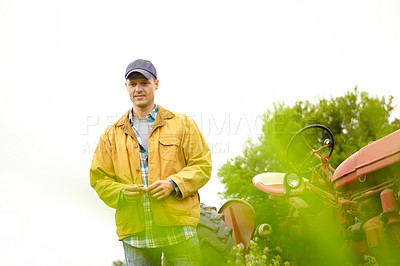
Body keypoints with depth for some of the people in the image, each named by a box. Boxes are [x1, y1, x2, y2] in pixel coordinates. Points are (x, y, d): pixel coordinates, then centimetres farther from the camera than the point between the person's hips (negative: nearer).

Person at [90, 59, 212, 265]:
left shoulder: (182, 124, 10)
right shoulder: (111, 135, 14)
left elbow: (202, 165, 5)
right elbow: (99, 178, 13)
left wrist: (174, 184, -11)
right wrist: (121, 192, -8)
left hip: (178, 227, -1)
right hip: (135, 231, 2)